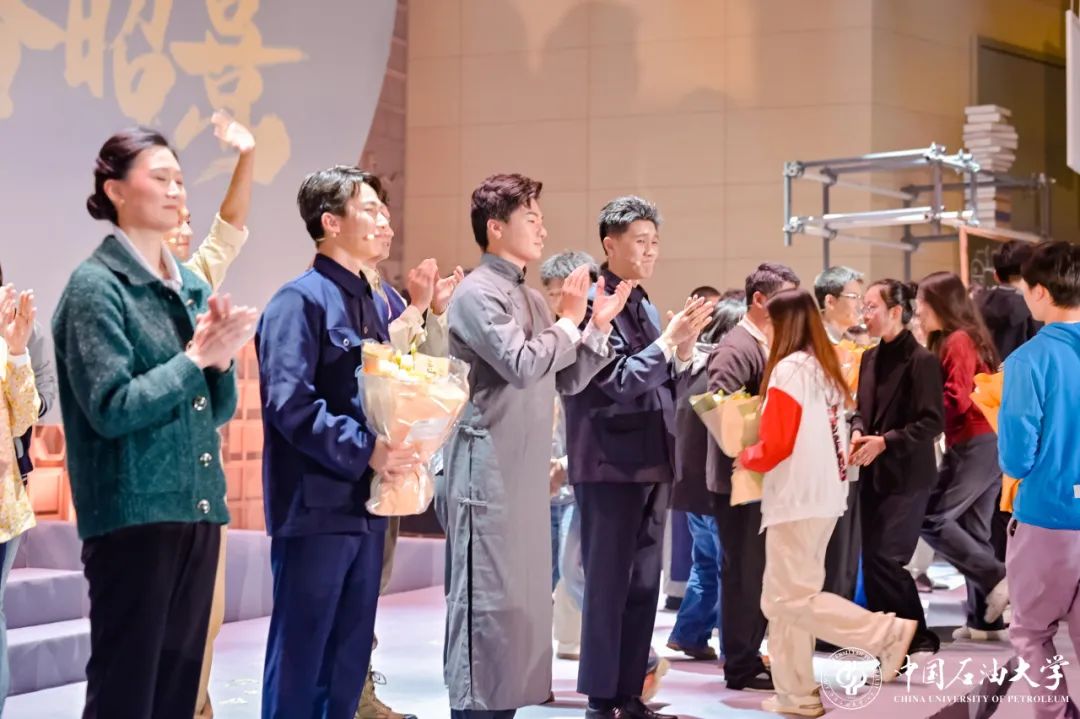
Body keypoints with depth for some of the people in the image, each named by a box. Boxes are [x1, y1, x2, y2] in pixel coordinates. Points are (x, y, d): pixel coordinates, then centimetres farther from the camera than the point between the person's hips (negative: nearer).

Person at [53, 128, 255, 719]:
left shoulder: (193, 288, 13)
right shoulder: (95, 286, -7)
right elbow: (111, 408, -16)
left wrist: (221, 359, -3)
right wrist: (196, 356, -11)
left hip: (198, 509, 7)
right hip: (134, 513, -7)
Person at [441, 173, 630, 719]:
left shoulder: (529, 298, 16)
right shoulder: (478, 293, -10)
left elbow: (567, 380, 18)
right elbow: (521, 365, -23)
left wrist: (598, 326, 6)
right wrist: (569, 321, -10)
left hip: (526, 474, 9)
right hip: (487, 472, -9)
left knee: (522, 598, 12)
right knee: (486, 598, -7)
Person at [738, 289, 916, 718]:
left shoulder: (788, 369, -14)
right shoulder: (827, 369, 12)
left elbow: (775, 446, -17)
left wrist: (744, 457, 2)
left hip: (797, 499, -9)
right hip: (823, 495, 9)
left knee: (791, 598, -5)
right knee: (782, 599, 13)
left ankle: (886, 633, -11)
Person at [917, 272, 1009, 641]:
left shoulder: (958, 341, -12)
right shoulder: (961, 339, 17)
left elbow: (957, 401, -18)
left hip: (973, 446, -10)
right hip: (984, 444, 10)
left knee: (932, 520, -9)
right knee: (973, 530, 9)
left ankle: (996, 578, -10)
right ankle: (985, 618, 10)